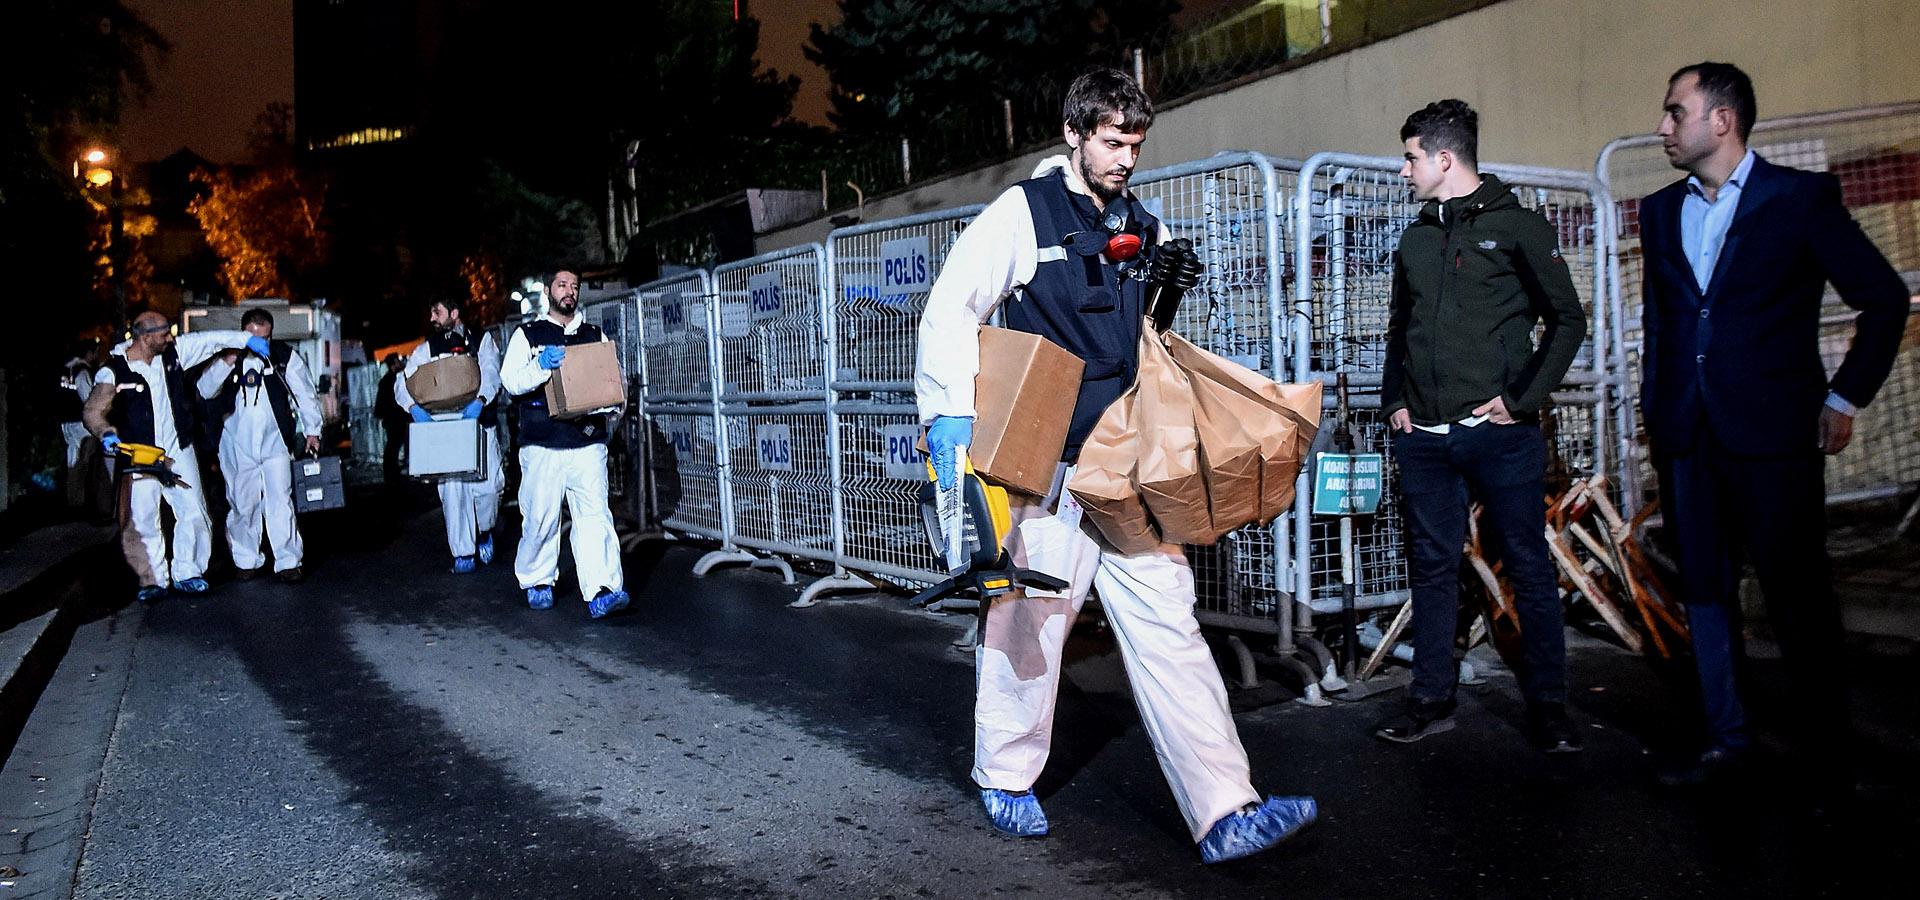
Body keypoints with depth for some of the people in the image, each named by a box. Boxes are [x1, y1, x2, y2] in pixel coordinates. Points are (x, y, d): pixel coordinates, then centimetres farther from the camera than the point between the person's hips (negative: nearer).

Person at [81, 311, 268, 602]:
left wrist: (247, 339, 8)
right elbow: (94, 411, -13)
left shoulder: (172, 352, 2)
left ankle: (186, 573, 13)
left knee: (193, 513, 0)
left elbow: (210, 340, 11)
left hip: (178, 452, 4)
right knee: (142, 521, 0)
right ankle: (153, 580, 14)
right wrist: (107, 433, -31)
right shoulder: (114, 371, -10)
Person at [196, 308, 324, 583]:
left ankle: (288, 562, -3)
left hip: (275, 443, -2)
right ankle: (246, 561, 19)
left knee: (280, 502, -7)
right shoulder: (226, 357, 4)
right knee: (242, 504, 8)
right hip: (237, 446, 2)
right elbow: (205, 391, -3)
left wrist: (312, 430, -1)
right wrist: (226, 362, -17)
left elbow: (305, 395, 4)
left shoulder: (285, 356, 0)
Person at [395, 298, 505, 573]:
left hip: (479, 421, -2)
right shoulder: (427, 348, 15)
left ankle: (484, 530, 20)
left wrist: (479, 401, -27)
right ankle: (463, 552, 1)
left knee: (487, 484, -9)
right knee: (452, 489, -5)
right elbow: (402, 383, 6)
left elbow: (491, 372, -8)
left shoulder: (481, 340, 9)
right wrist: (414, 407, -15)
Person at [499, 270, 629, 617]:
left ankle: (602, 591, -15)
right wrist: (540, 366, -20)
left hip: (588, 444, 1)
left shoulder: (595, 336, 18)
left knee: (595, 515, -10)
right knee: (540, 517, 2)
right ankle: (537, 583, 22)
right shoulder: (527, 335, 11)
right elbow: (510, 380, -2)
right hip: (542, 445, -1)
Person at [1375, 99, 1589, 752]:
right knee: (1432, 568, 9)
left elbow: (1567, 319, -2)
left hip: (1500, 434, -5)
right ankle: (1431, 700, 18)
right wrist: (1394, 400, 8)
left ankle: (1547, 707, 11)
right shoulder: (1415, 240, 15)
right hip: (1423, 437, 5)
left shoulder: (1516, 225, -1)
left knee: (1529, 569, 1)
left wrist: (1522, 399, -9)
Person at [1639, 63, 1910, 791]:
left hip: (1773, 431, -4)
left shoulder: (1800, 197, -1)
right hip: (1685, 437, 5)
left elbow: (1884, 298, 1)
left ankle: (1827, 759, 13)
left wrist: (1845, 397, -3)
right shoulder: (1660, 211, 12)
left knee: (1798, 597, 1)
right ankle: (1724, 739, 20)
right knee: (1704, 591, 9)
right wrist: (1654, 408, 11)